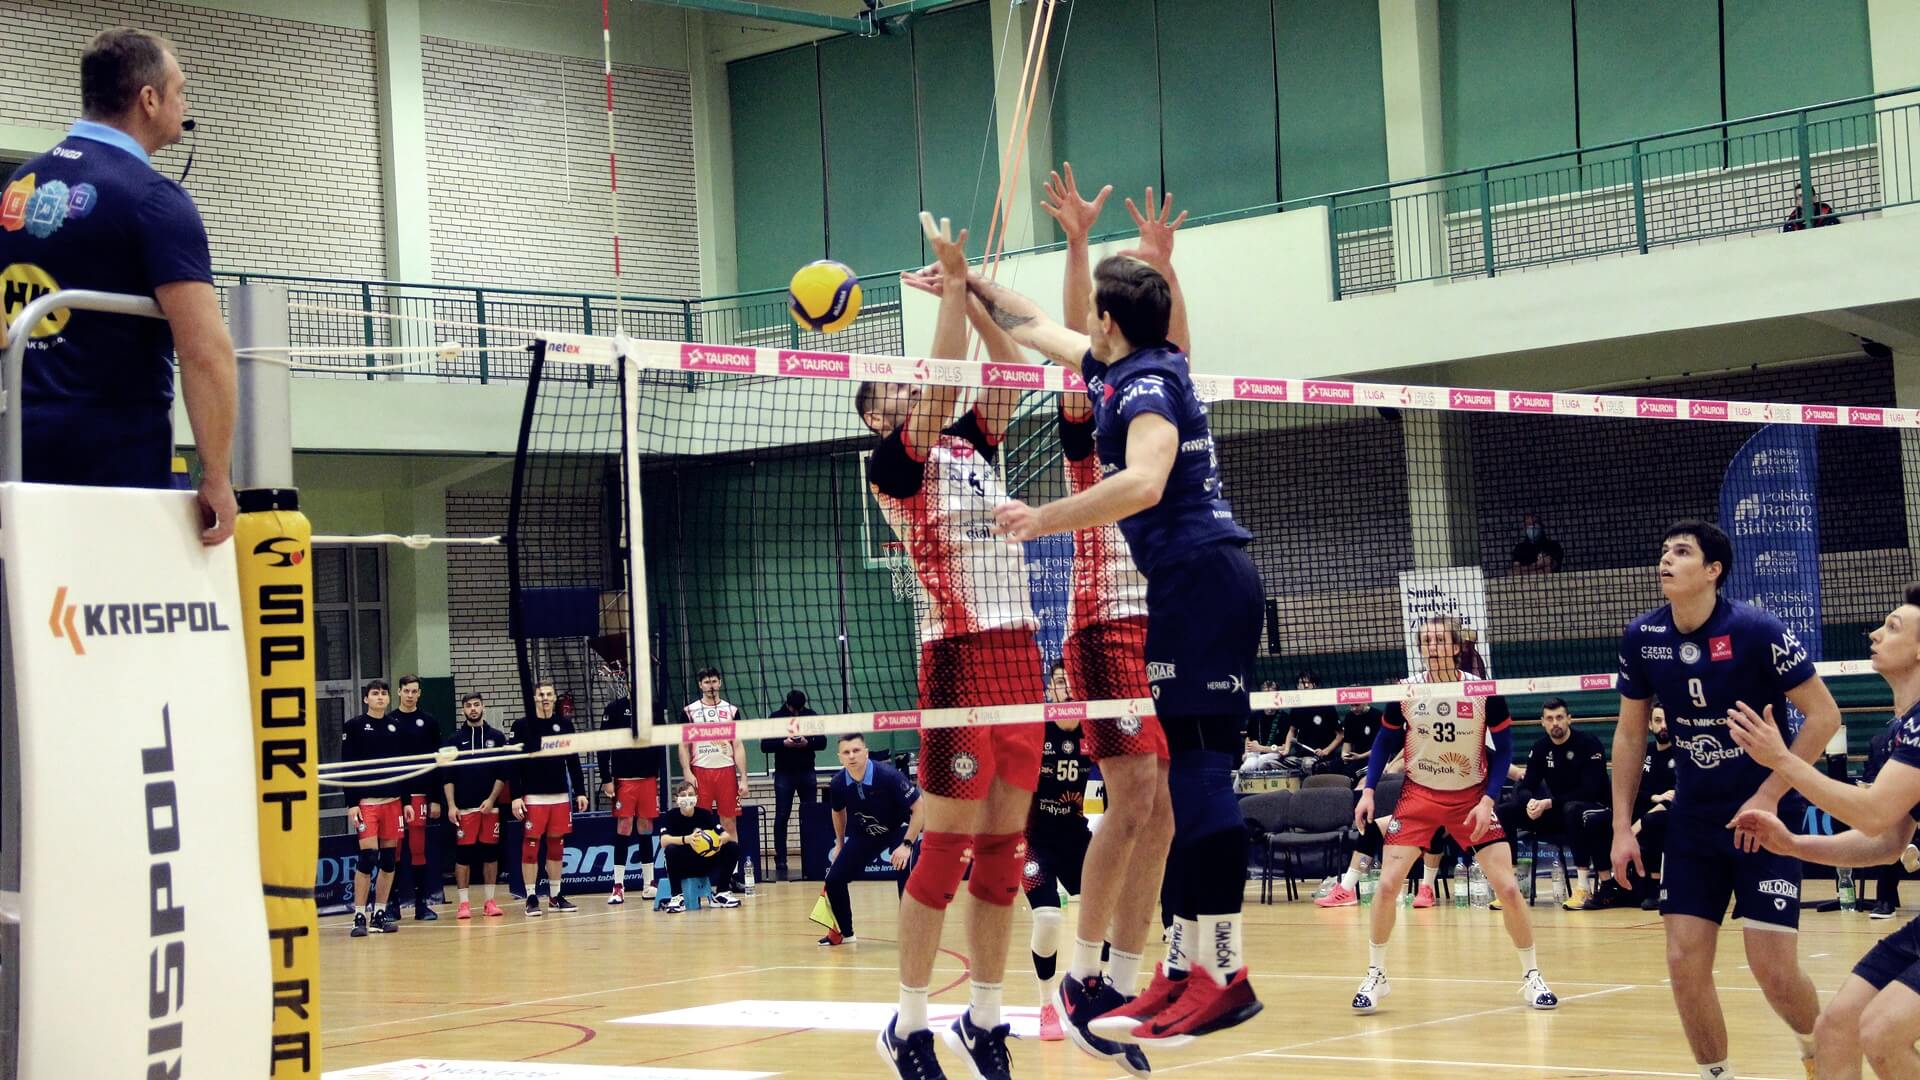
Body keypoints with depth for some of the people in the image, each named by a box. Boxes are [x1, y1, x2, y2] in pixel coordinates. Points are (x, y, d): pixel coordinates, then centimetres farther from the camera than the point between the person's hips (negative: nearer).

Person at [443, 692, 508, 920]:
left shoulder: (496, 737, 7)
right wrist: (451, 806, -5)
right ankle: (464, 903, 1)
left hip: (490, 805, 1)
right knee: (463, 854, -3)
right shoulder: (455, 740, 6)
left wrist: (491, 799, -6)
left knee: (491, 853, 2)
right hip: (464, 807, -1)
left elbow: (503, 773, 5)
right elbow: (447, 777, 4)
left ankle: (490, 901, 9)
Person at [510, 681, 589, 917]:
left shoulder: (564, 724, 7)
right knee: (531, 846, -4)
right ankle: (531, 898, 2)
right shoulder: (522, 726, -1)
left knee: (557, 845, 7)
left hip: (560, 796, 3)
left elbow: (573, 760, 11)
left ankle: (555, 896, 15)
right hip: (533, 797, -3)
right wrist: (516, 797, -10)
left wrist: (580, 791, 6)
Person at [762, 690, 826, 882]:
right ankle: (780, 863, 0)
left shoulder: (811, 716, 2)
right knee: (781, 818, -3)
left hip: (807, 772, 2)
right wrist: (784, 743, -22)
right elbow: (764, 745, -7)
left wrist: (807, 742, -18)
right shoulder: (776, 718, -3)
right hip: (784, 773, -2)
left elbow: (822, 742, 1)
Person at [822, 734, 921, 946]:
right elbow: (838, 811, 7)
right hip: (864, 834, 5)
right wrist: (840, 844, 16)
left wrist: (907, 845, -29)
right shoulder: (838, 783, -18)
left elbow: (920, 808, -25)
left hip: (899, 830, -4)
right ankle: (843, 931, 22)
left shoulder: (888, 775, -32)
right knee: (834, 879, -2)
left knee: (905, 876, -28)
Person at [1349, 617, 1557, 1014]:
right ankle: (1375, 976, 7)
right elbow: (1385, 742, 6)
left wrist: (1487, 800, -16)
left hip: (1471, 798, -1)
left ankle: (1531, 977, 10)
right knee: (1388, 883, -10)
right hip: (1418, 794, 1)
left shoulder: (1484, 692, -13)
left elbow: (1503, 749, -6)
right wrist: (1368, 791, -4)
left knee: (1507, 887, -8)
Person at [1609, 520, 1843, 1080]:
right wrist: (1622, 827, 4)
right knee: (1685, 962, -3)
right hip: (1692, 820, 4)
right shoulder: (1641, 638, -2)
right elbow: (1629, 734, 9)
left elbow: (1824, 715, -12)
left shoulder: (1756, 630, -16)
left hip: (1763, 815, -4)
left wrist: (1768, 797, -16)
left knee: (1773, 969, -8)